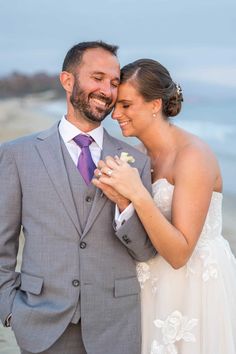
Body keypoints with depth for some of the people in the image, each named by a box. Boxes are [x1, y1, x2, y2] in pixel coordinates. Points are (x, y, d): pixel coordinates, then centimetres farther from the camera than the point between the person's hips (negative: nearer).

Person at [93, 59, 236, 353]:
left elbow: (179, 253, -24)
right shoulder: (139, 153, 2)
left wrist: (137, 194, -34)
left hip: (194, 289, -7)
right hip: (154, 286, 7)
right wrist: (116, 193, -13)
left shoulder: (193, 156, -21)